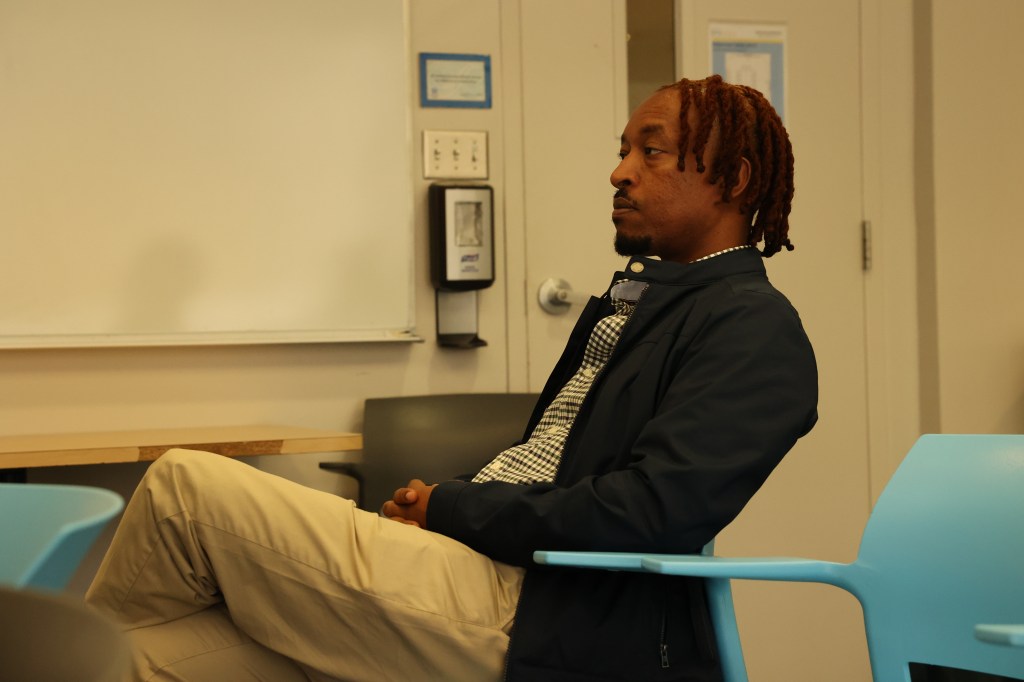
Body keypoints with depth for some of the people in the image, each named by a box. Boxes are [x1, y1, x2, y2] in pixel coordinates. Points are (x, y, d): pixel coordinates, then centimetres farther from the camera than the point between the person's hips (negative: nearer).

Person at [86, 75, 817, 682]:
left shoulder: (754, 327, -7)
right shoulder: (632, 297, 23)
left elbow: (651, 512, -19)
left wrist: (452, 508, -10)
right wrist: (448, 503, 4)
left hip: (529, 623, -9)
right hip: (498, 573, 9)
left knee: (187, 487, -9)